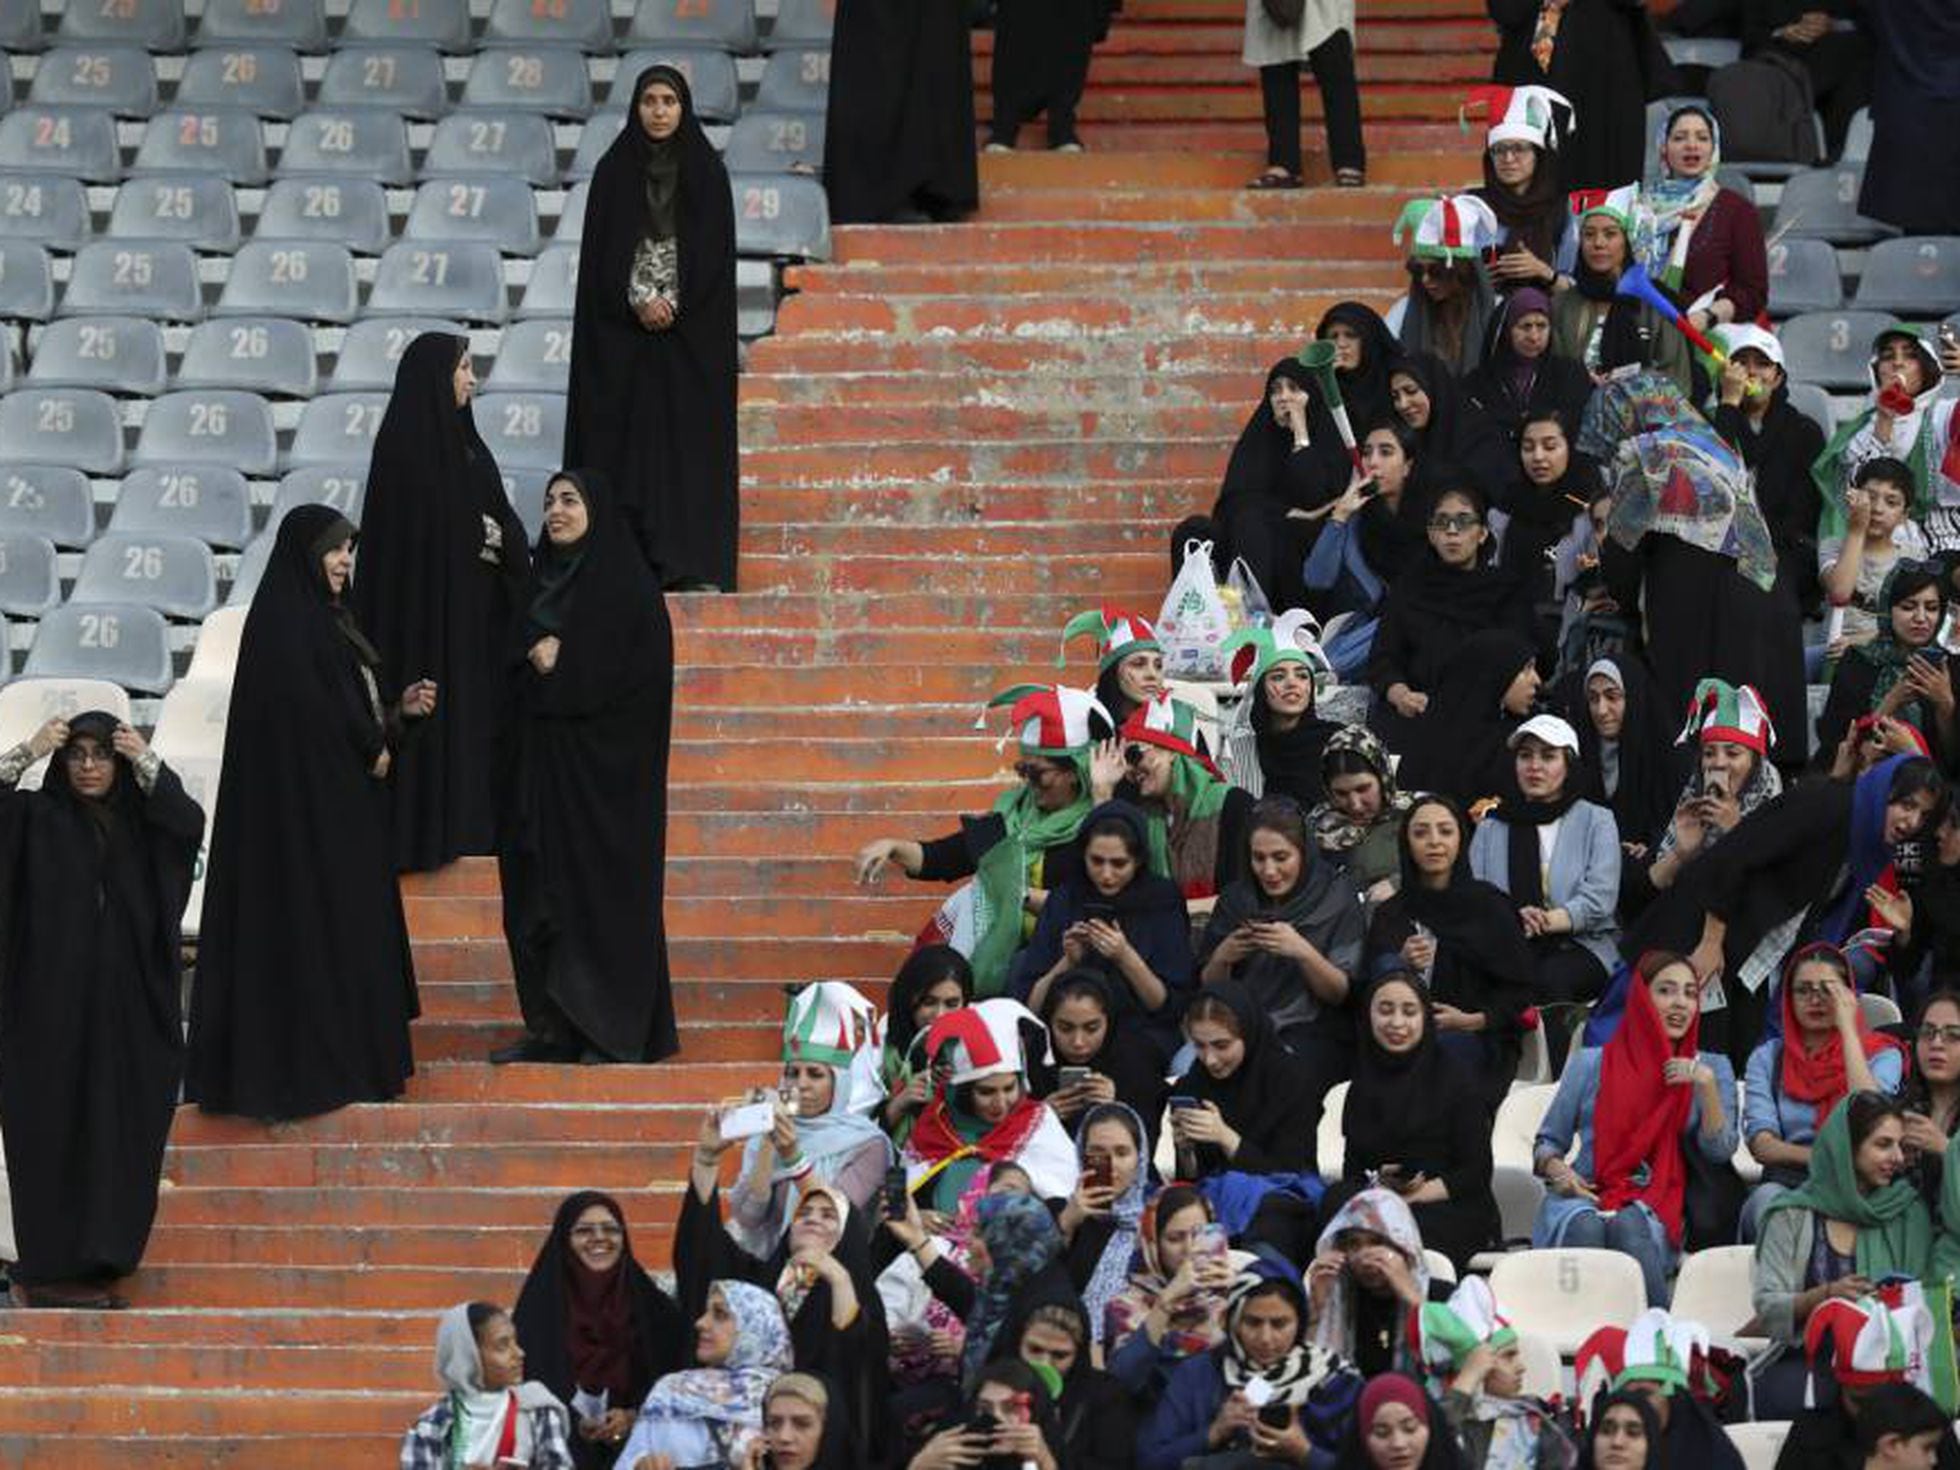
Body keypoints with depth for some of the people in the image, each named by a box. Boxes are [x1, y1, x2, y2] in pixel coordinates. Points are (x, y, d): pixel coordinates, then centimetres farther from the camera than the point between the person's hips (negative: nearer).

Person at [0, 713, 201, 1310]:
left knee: (116, 1133, 1)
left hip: (124, 1008, 3)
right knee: (53, 1131, -5)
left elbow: (190, 823, -7)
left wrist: (147, 764, -12)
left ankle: (93, 1263, 7)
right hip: (52, 999, -3)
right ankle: (50, 1271, -3)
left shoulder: (141, 822, 12)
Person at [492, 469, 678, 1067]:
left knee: (603, 886, -4)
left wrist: (557, 660, -12)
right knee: (539, 889, 5)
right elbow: (517, 657, 14)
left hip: (603, 764, -7)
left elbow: (635, 672, -13)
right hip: (542, 759, 7)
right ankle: (554, 1026, 10)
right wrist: (536, 655, -8)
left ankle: (615, 1031, 2)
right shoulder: (542, 578, 13)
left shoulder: (627, 584, -7)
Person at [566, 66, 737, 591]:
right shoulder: (614, 172, 6)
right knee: (627, 440, -3)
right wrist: (639, 300, -11)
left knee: (692, 438, -5)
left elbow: (715, 248, 0)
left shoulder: (706, 171, 5)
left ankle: (693, 566, -8)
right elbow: (602, 251, 2)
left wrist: (673, 303, -10)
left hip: (693, 326, -1)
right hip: (623, 327, 1)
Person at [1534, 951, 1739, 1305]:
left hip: (1656, 1209, 0)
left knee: (1628, 1225, -37)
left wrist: (1707, 1086, -9)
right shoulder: (1591, 1064, 13)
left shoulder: (1711, 1067, 16)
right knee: (1584, 1227, -36)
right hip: (1585, 1197, 1)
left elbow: (1719, 1152, 4)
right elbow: (1548, 1141, 18)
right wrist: (1557, 1169, -6)